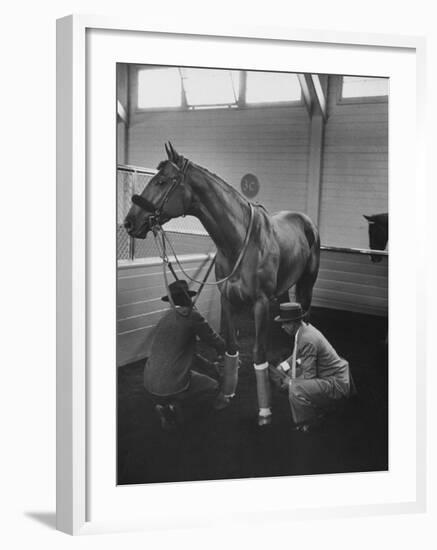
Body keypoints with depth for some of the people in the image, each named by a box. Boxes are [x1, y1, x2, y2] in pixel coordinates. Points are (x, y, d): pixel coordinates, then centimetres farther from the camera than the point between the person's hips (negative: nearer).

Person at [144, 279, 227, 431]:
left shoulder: (164, 318, 15)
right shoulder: (190, 315, -9)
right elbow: (214, 340, 2)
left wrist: (209, 364, 35)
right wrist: (223, 352, 25)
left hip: (149, 385, 6)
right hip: (173, 386, -6)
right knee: (213, 387, 19)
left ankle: (163, 403, 10)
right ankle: (172, 405, 6)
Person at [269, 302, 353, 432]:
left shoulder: (307, 340, -26)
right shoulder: (305, 328, 3)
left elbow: (308, 377, -23)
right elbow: (297, 355, 20)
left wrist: (285, 382, -14)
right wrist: (281, 367, 7)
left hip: (336, 383, -10)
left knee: (296, 389, -28)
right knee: (290, 373, 12)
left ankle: (307, 425, -1)